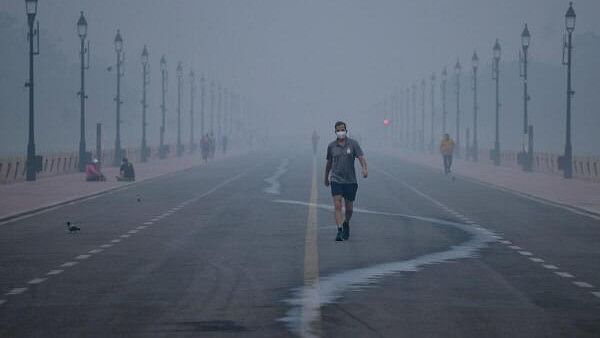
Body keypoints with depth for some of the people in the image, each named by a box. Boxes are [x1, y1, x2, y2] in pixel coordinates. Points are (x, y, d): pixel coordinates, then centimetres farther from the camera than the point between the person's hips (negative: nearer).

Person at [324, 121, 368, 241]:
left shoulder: (353, 144, -2)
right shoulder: (331, 146, 3)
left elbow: (361, 157, -13)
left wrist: (364, 169, -32)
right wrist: (326, 178, 24)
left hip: (350, 180, 0)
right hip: (336, 180, 0)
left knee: (349, 208, 9)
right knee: (337, 206, -15)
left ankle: (346, 224, 39)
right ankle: (339, 231, -19)